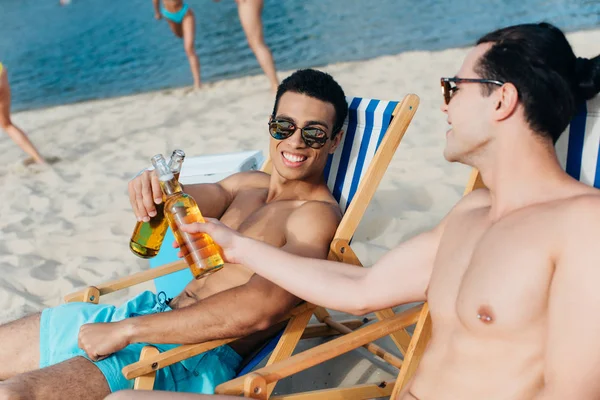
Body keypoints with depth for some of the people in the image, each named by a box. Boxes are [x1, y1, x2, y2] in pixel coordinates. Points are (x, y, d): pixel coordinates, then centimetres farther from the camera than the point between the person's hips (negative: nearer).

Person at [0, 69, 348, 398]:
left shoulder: (317, 215, -13)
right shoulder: (250, 184, 13)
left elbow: (257, 309, -27)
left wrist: (125, 331, -22)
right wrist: (154, 188, -27)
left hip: (201, 355, -8)